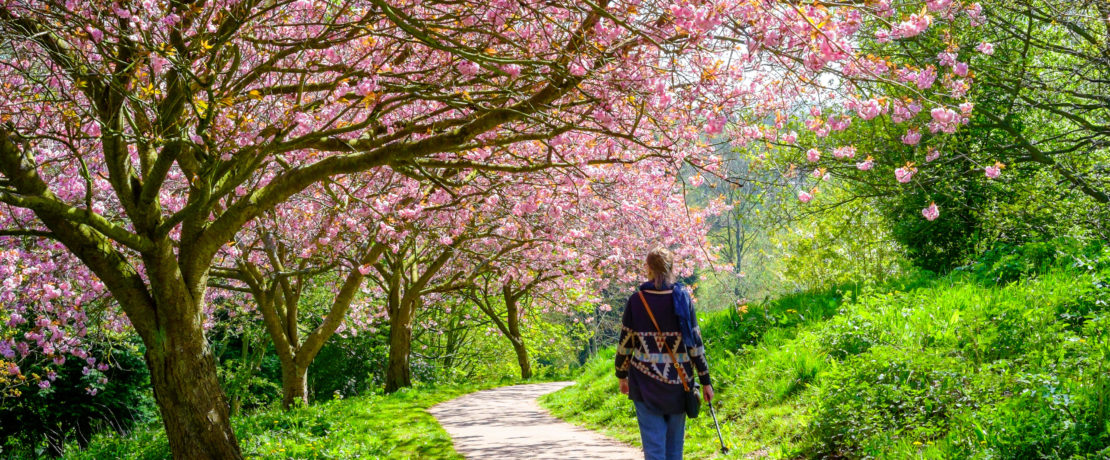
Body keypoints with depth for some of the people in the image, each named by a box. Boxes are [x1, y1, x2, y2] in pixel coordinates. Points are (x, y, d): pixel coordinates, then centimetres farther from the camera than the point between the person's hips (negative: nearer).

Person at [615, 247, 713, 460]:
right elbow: (695, 342, -2)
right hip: (678, 381, 1)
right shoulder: (683, 298, -2)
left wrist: (622, 375, 15)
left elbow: (625, 342, 1)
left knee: (653, 442, 0)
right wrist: (705, 380, 4)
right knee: (674, 443, 13)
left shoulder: (636, 301, -3)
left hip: (645, 382, -1)